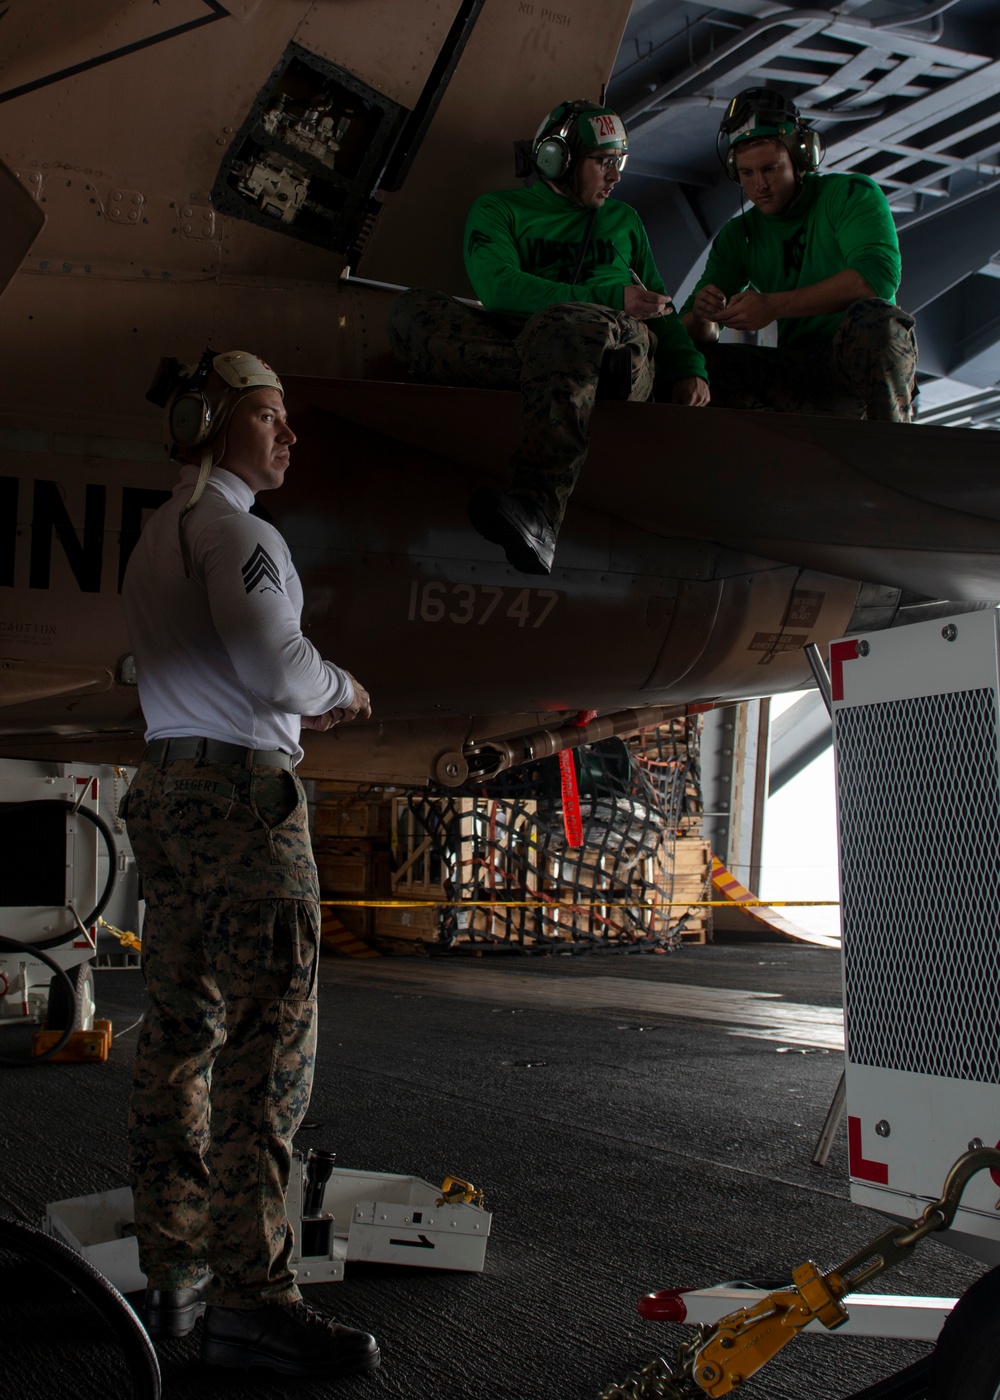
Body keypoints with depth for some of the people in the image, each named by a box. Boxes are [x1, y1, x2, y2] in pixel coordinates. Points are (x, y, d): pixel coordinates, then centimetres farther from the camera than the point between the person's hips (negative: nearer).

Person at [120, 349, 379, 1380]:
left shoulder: (155, 534, 22)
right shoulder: (228, 523, -8)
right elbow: (274, 660, -19)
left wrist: (289, 712, 15)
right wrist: (342, 692, 1)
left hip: (166, 785, 10)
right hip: (241, 792, -10)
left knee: (179, 1035, 10)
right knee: (267, 1044, -10)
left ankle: (172, 1270, 17)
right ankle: (250, 1296, -9)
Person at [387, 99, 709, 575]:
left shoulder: (623, 220, 30)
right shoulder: (497, 211, 17)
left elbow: (658, 306, 30)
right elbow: (498, 288, -4)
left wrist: (688, 369, 9)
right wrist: (609, 297, -8)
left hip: (621, 346, 0)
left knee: (565, 324, -39)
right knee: (411, 310, -25)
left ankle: (538, 509, -62)